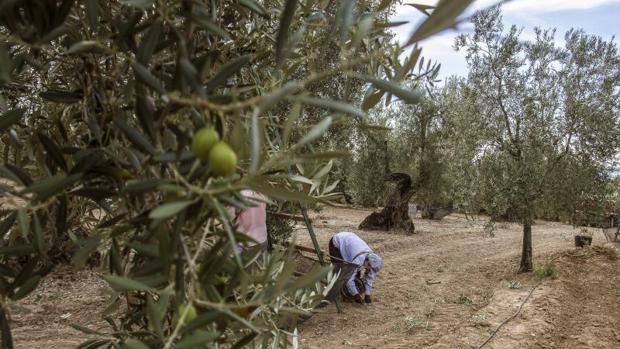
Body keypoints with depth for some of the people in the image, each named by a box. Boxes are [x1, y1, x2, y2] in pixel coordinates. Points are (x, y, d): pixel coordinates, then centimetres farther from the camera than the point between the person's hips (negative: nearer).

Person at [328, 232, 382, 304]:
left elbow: (370, 277, -3)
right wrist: (356, 295, -24)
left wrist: (367, 294, -6)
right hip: (337, 243, -7)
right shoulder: (358, 260, -39)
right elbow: (349, 279, -35)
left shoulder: (371, 257, -15)